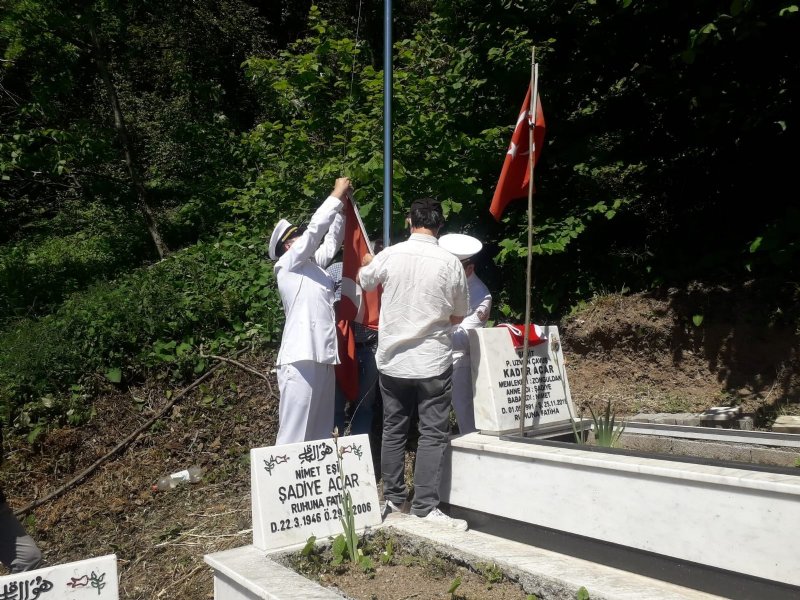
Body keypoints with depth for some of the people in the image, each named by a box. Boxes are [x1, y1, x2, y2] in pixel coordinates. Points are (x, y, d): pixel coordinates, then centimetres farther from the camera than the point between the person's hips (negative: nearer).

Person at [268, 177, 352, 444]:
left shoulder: (313, 264, 20)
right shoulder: (287, 264, 1)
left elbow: (331, 239, 30)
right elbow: (315, 229, -6)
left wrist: (342, 207, 23)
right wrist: (337, 195, 1)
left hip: (322, 357, 8)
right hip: (300, 359, -8)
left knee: (321, 433, 10)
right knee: (294, 434, -8)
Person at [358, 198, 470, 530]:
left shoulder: (389, 256, -6)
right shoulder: (451, 263, -9)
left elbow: (363, 280, 16)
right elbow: (458, 317, 3)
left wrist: (368, 262, 38)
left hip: (392, 359, 3)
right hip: (433, 362, -2)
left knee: (393, 430, 14)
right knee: (433, 434, 6)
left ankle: (393, 499, 24)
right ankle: (425, 506, 5)